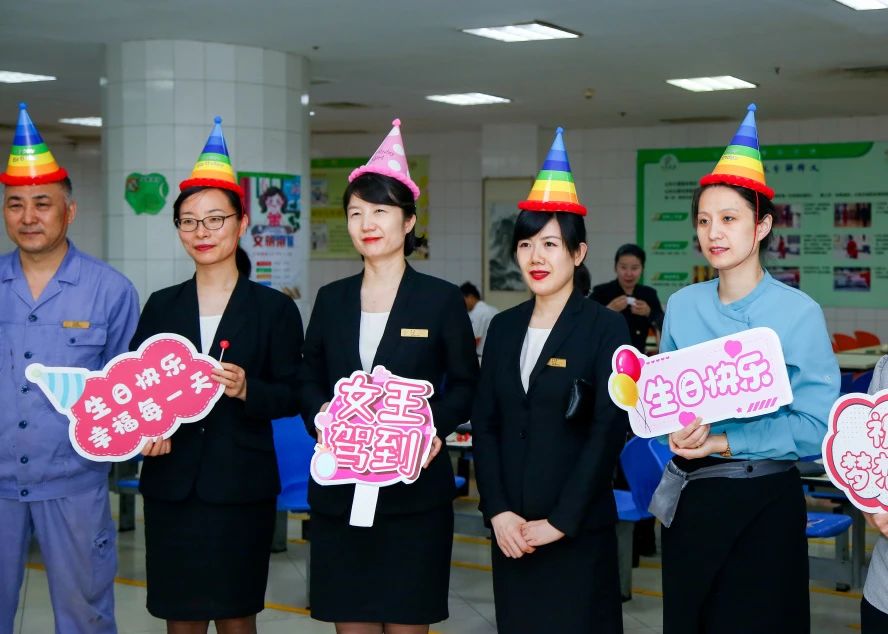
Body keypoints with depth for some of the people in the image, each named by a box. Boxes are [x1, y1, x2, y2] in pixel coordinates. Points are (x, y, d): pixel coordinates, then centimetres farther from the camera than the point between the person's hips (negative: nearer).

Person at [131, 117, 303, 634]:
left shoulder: (274, 309, 2)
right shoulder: (161, 306, 10)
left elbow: (292, 396, -1)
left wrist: (247, 390, -19)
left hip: (241, 485, -2)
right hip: (172, 482, 2)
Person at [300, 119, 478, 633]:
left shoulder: (441, 299, -1)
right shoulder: (331, 300, 9)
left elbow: (465, 385, 2)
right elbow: (310, 381, 13)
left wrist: (434, 428, -15)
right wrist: (321, 415, -7)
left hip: (413, 487, -3)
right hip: (339, 488, 3)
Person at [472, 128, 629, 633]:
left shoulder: (606, 327, -5)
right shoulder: (504, 327, 9)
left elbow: (609, 430, -11)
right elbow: (485, 424, 7)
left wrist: (559, 521, -14)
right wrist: (498, 511, -5)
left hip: (579, 530, -4)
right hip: (511, 529, 4)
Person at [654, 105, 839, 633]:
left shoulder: (798, 312, -11)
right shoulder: (682, 307, 3)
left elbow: (814, 426, -15)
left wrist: (721, 442, -19)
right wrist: (676, 428, -13)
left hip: (763, 504, -4)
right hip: (688, 499, 4)